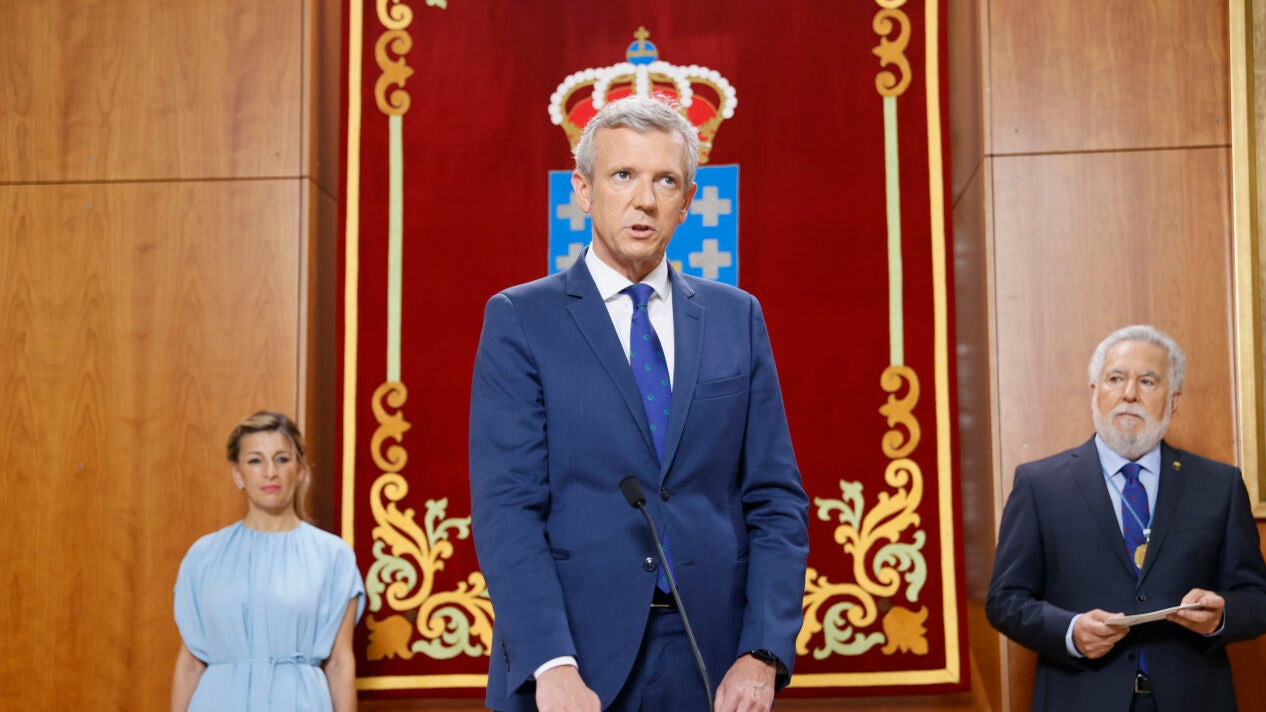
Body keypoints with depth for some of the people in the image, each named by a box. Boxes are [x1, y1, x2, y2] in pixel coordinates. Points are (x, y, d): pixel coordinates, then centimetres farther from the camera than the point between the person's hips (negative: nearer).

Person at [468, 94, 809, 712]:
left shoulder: (738, 318, 7)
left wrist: (763, 653, -7)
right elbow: (506, 507, -9)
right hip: (573, 657, -2)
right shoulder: (520, 320, -1)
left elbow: (775, 500, 5)